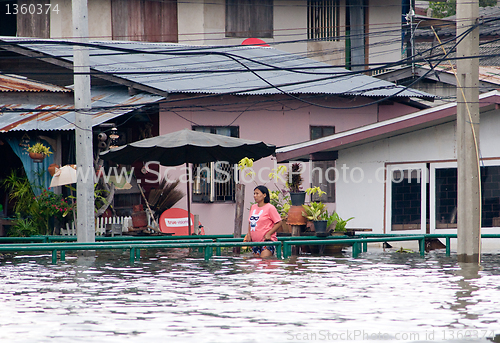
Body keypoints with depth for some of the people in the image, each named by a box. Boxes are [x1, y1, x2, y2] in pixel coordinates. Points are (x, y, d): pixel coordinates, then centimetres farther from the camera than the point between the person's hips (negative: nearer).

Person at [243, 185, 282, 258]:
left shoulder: (270, 208, -7)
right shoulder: (253, 207, 14)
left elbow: (278, 223, -7)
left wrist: (268, 234, -15)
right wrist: (249, 234, 9)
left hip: (267, 241, -7)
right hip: (255, 242, 7)